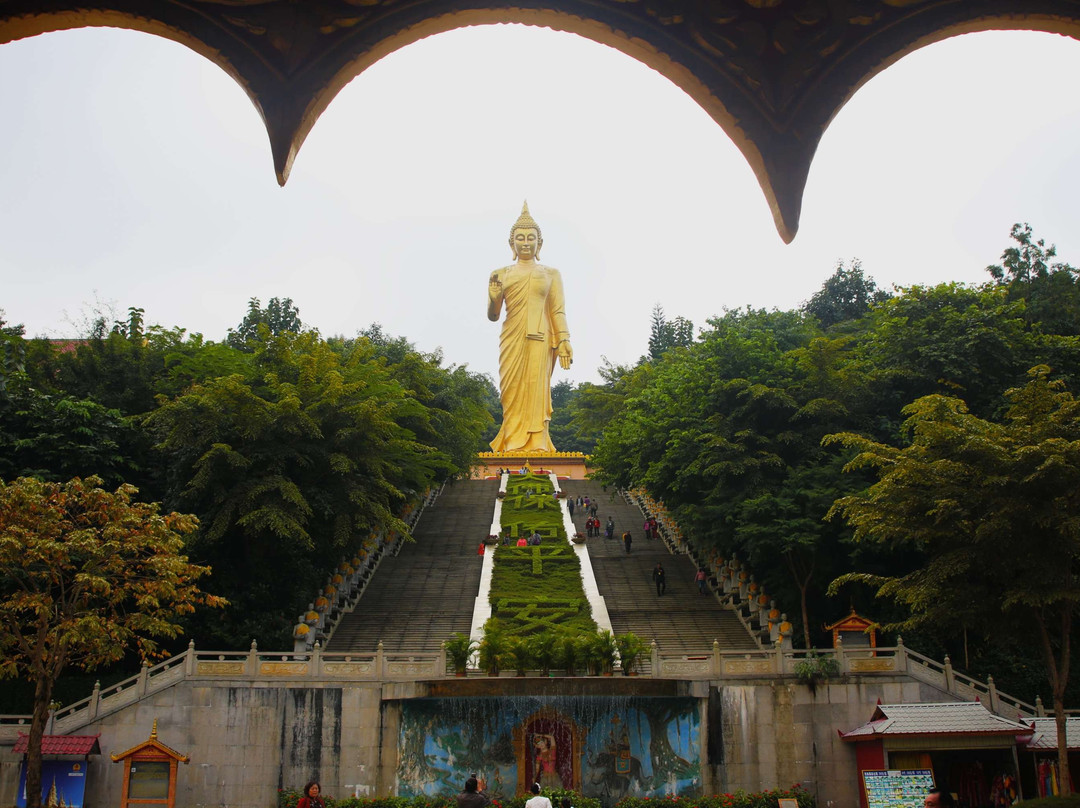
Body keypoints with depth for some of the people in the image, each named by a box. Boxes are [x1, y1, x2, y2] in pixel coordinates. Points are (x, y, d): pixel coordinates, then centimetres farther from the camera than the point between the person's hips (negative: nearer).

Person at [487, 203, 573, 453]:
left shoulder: (551, 273, 14)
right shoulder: (501, 274, 16)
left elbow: (558, 311, 8)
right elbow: (493, 316, 15)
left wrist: (564, 342, -4)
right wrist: (493, 298, -5)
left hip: (540, 338, -1)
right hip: (511, 338, 1)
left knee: (536, 389, -9)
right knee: (513, 392, -6)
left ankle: (536, 447, -10)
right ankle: (514, 447, -7)